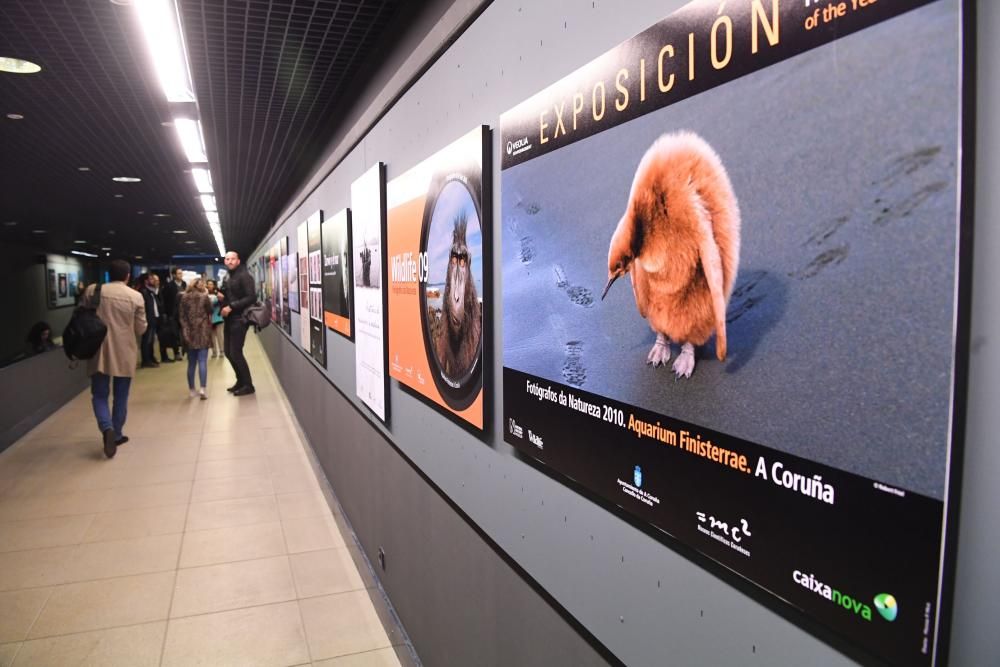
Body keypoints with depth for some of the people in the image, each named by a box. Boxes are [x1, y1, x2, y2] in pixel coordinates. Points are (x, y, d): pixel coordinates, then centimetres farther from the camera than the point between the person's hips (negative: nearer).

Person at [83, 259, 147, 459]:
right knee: (121, 397, 12)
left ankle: (107, 428, -14)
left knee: (99, 394, 8)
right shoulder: (136, 297, -5)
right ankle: (116, 434, 18)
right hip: (124, 354, -1)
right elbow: (141, 329, 0)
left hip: (99, 351, 1)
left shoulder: (92, 291, -2)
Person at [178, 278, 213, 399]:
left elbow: (180, 316, 3)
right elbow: (210, 311, 7)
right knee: (202, 362, -5)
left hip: (189, 333, 3)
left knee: (191, 363, 10)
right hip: (203, 332, -3)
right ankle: (202, 388, -15)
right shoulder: (204, 297, -5)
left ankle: (192, 390, 14)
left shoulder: (183, 297, 3)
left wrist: (185, 331, 6)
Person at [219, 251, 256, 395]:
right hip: (229, 319, 8)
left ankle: (248, 385, 4)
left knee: (236, 353, -8)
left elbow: (251, 297, -20)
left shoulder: (244, 276, -11)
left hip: (239, 319, -8)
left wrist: (231, 307, -21)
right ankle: (241, 381, 25)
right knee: (228, 352, 11)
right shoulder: (227, 277, 14)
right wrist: (223, 306, 2)